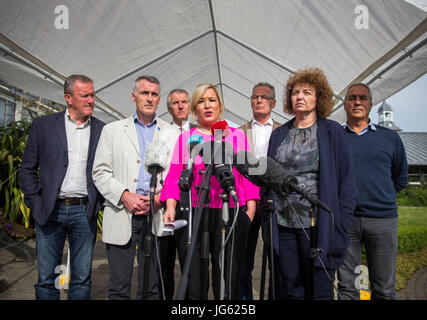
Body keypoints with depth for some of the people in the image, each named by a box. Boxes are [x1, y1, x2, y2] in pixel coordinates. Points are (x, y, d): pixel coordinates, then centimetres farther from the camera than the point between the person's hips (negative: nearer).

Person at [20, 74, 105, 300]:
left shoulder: (102, 130, 6)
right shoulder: (43, 125, 5)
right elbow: (27, 169, 6)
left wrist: (100, 203, 0)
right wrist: (35, 202, -1)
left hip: (85, 212, 1)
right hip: (50, 211, 0)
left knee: (82, 280, 9)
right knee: (46, 279, 9)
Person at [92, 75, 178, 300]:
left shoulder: (171, 134, 11)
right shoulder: (112, 130, 10)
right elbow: (100, 173, 4)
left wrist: (159, 198, -11)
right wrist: (124, 196, -10)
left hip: (157, 216, 1)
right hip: (121, 215, 0)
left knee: (151, 288, 9)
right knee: (119, 288, 7)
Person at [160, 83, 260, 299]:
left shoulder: (237, 135, 14)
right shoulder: (185, 138, 14)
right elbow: (175, 176, 7)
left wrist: (250, 209, 0)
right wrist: (170, 206, -7)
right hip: (191, 215, 0)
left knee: (228, 282, 1)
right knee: (193, 285, 2)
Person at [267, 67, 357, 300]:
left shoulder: (333, 132, 0)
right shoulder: (279, 134, 11)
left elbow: (347, 182, -3)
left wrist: (340, 226, -10)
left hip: (318, 225, -3)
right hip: (283, 225, 4)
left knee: (320, 291, 7)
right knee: (292, 291, 14)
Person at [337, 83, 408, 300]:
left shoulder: (390, 137, 9)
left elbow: (400, 178, 17)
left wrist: (379, 195, 11)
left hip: (383, 219, 1)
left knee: (384, 289, 9)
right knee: (347, 286, 7)